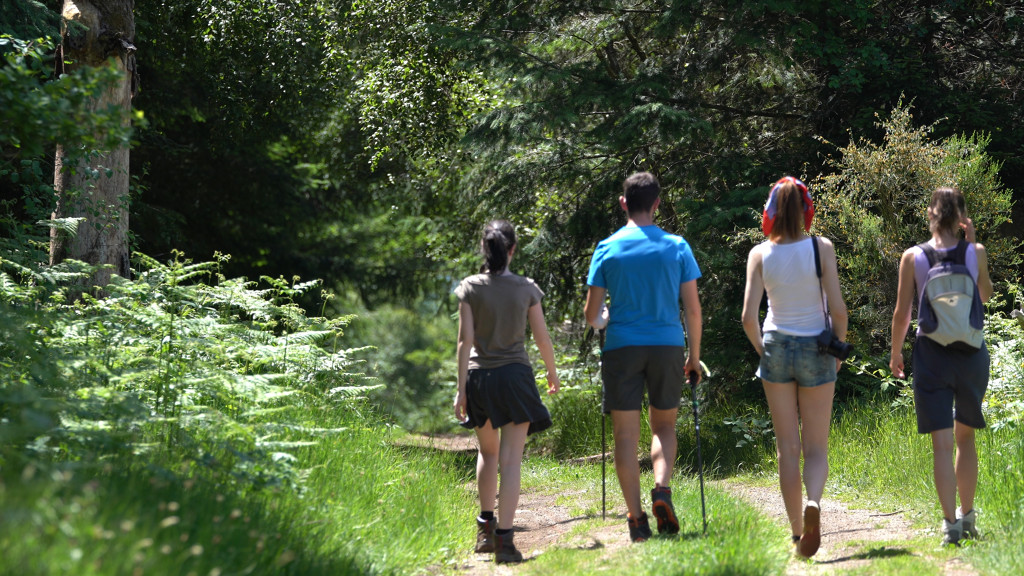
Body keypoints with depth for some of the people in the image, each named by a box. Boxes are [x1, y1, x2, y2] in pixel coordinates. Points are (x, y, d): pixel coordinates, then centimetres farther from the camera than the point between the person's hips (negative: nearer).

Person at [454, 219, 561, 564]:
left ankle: (485, 526, 22)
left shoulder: (470, 288, -2)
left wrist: (461, 389, -3)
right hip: (515, 377, -1)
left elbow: (465, 339, -5)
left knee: (488, 452, 22)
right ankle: (504, 537, -10)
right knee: (511, 460, -3)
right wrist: (553, 372, 21)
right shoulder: (526, 289, -1)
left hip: (479, 377, 1)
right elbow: (542, 337, 4)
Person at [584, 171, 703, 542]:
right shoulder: (677, 247, 1)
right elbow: (693, 309, 0)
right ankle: (662, 489, -7)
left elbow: (592, 315, 0)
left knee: (626, 434, 3)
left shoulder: (607, 249, -1)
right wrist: (695, 355, 12)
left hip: (622, 346, -1)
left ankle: (636, 517, 0)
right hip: (667, 345, 1)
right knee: (664, 425, 17)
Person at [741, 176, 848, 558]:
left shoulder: (760, 254, -5)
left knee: (787, 447, 10)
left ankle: (797, 534, 11)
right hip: (816, 351, -1)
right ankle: (813, 502, -24)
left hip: (776, 349, 1)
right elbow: (838, 309, -11)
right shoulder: (821, 248, -9)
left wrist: (762, 350, 9)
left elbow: (748, 317, -9)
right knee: (816, 447, 6)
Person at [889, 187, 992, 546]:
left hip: (931, 354, -1)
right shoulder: (975, 253, -3)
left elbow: (902, 313, -2)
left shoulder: (912, 258, -5)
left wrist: (895, 353, 12)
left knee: (942, 444, -2)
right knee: (966, 437, 18)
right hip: (971, 352, 1)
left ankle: (950, 524, -11)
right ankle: (967, 517, 23)